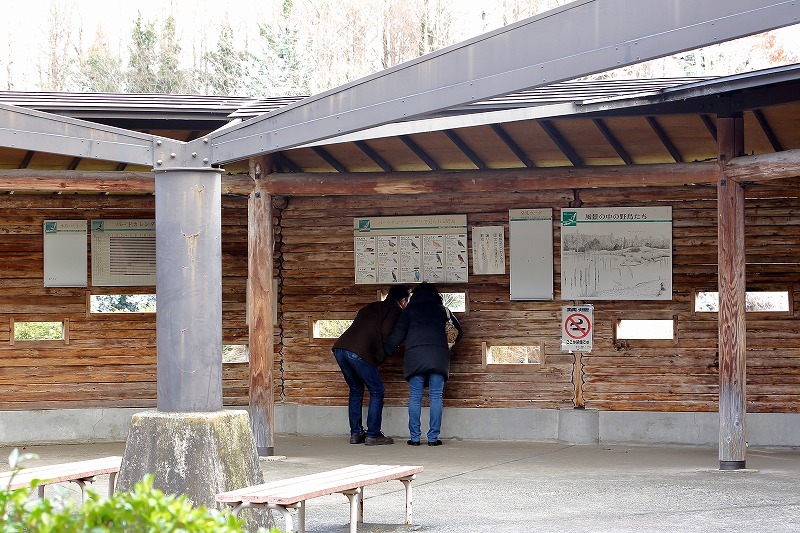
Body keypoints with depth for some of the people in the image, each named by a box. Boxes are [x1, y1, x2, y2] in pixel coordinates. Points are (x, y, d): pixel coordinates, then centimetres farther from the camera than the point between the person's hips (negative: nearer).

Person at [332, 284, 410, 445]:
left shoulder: (370, 307, 30)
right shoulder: (396, 311, 7)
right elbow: (386, 332, -8)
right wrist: (381, 357, 5)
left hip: (340, 348, 7)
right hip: (360, 353, -7)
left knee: (356, 390, 21)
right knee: (376, 391, 6)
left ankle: (356, 433, 19)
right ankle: (373, 435, 2)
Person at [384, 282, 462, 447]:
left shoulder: (410, 309, 17)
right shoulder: (442, 309, 20)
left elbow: (398, 333, 9)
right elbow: (457, 331, 20)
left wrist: (385, 351, 15)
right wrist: (448, 344, 38)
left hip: (415, 352, 0)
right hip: (438, 352, 0)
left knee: (415, 397, 3)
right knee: (436, 397, 2)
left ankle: (415, 437, 0)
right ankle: (433, 438, -2)